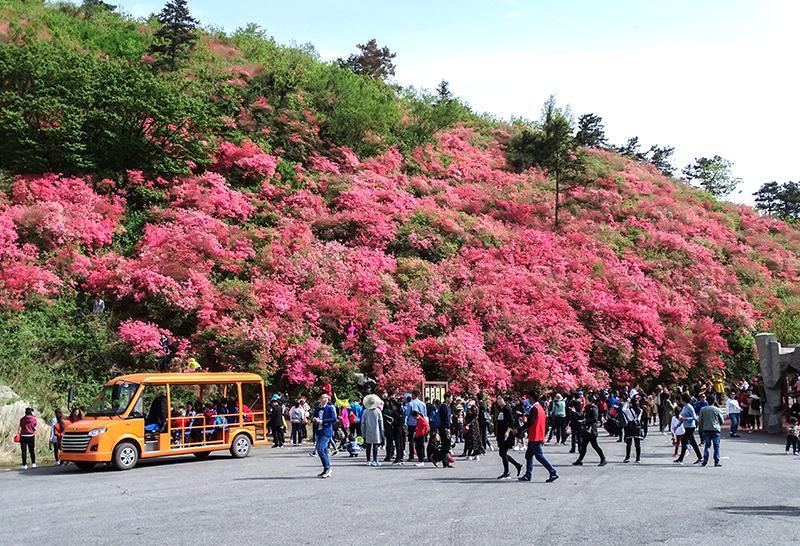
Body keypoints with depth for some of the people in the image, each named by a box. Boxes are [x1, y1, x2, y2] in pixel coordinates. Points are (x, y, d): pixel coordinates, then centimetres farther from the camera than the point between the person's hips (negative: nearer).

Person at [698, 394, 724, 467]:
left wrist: (702, 428, 18)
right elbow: (722, 422, 3)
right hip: (716, 430, -2)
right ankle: (716, 462, 2)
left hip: (706, 430, 2)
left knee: (707, 445, 12)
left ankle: (705, 460, 2)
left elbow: (700, 421, 4)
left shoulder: (703, 410, 1)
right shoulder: (717, 410, -4)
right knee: (716, 446, 4)